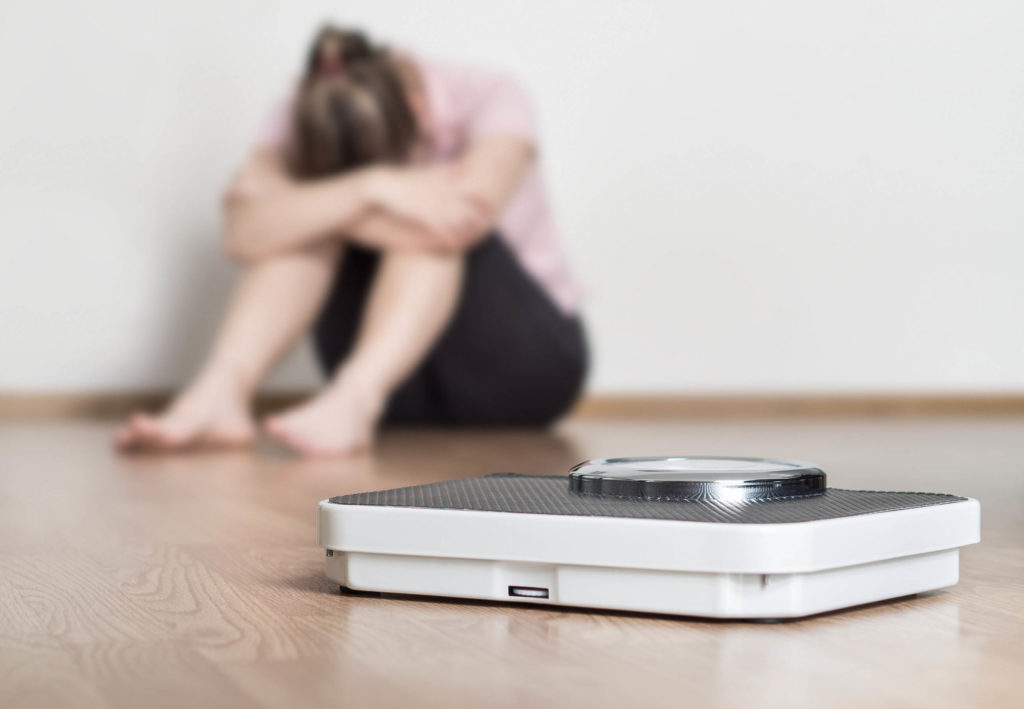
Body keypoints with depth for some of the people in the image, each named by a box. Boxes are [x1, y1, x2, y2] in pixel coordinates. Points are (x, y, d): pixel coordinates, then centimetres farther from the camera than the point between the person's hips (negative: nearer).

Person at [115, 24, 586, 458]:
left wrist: (311, 209, -31)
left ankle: (352, 401, -47)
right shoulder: (306, 121, -12)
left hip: (529, 361, -2)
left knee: (434, 228, -30)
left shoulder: (489, 101, -18)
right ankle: (220, 392, -36)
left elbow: (463, 222, -38)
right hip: (400, 371, 2)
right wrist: (370, 189, -41)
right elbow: (244, 233, -31)